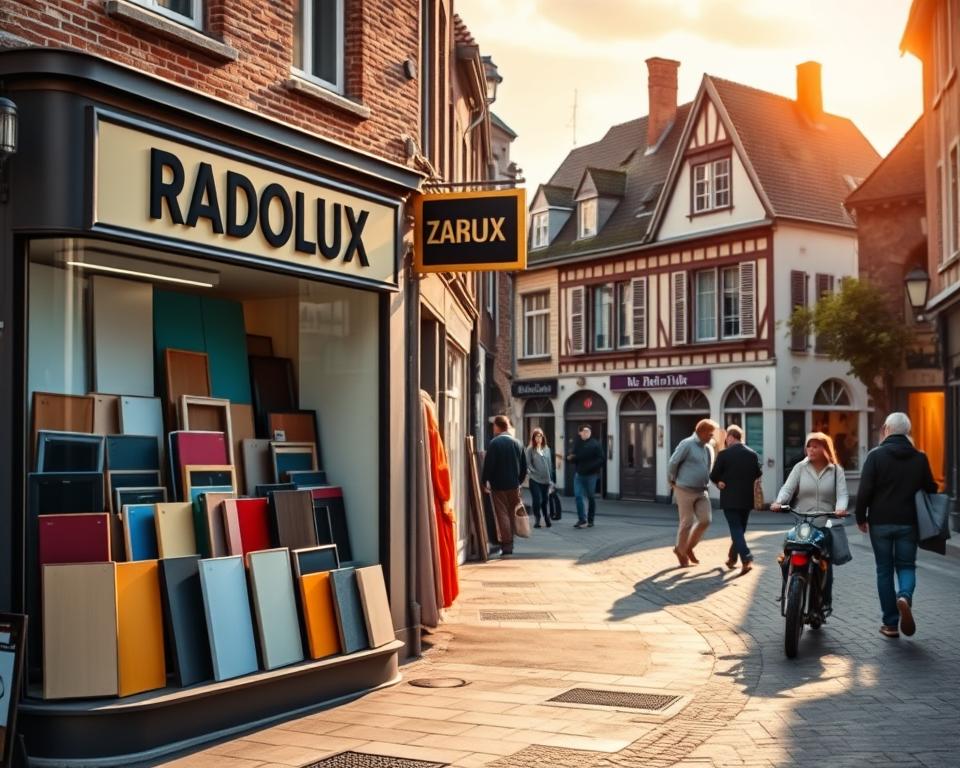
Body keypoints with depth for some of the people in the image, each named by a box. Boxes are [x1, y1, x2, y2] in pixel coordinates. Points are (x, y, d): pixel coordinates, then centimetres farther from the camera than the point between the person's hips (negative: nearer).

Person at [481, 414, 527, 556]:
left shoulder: (494, 443, -12)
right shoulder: (517, 443, 6)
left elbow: (488, 465, -15)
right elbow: (524, 466, 9)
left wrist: (484, 481, -3)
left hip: (499, 486, -5)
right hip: (514, 485, 5)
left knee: (502, 514, -1)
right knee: (511, 513, 15)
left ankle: (506, 545, -5)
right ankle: (510, 542, 22)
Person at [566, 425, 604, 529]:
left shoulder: (595, 444, -8)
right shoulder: (577, 444, 6)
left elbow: (602, 458, -11)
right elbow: (573, 457, 17)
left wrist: (593, 467, -22)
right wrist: (570, 458, -6)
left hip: (591, 475, -4)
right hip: (579, 474, 4)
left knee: (590, 497, 6)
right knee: (578, 496, -6)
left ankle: (590, 520, 17)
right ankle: (582, 519, 0)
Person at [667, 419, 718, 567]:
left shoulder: (709, 449, 11)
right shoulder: (687, 444, -12)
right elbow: (672, 463, -9)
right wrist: (672, 481, 2)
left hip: (701, 491, 6)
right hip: (685, 491, -6)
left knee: (705, 520, -5)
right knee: (687, 523, -2)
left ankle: (688, 548, 15)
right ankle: (681, 552, 18)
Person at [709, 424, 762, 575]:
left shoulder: (724, 454, -11)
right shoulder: (753, 454, 1)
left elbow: (713, 476, -6)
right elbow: (758, 474, 9)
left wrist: (719, 482, 13)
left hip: (730, 498, -4)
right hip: (746, 498, 4)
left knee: (736, 530, -3)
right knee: (740, 529, 17)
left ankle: (746, 560, -19)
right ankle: (732, 558, 28)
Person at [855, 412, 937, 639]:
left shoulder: (876, 455, -6)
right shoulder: (920, 458, 3)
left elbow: (864, 490, -10)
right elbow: (931, 489, 6)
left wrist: (861, 518, 0)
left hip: (880, 522, -1)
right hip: (908, 522, 1)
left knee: (884, 570, 8)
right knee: (906, 566, 11)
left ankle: (891, 623, 9)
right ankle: (905, 596, -21)